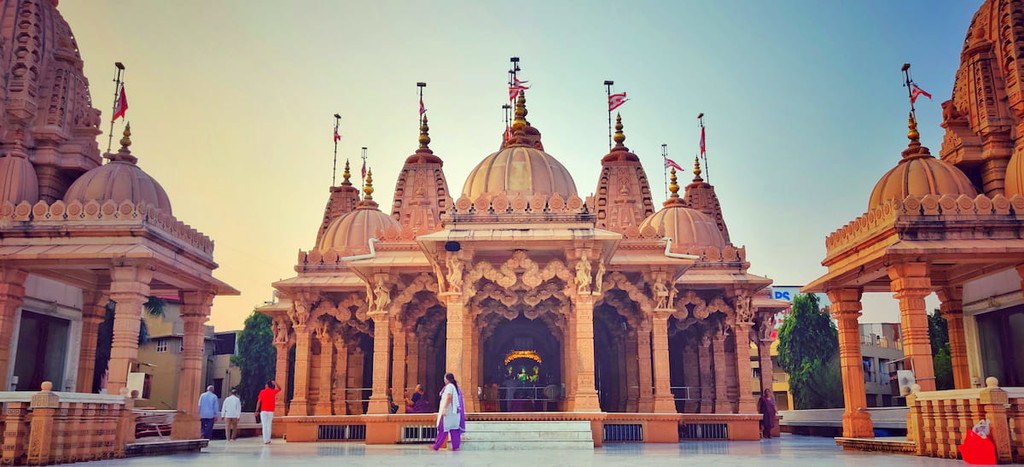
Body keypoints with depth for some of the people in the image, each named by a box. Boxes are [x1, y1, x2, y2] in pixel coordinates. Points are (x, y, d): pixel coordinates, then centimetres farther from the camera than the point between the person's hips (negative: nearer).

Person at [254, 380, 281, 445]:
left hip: (263, 411, -1)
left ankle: (265, 440, -2)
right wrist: (275, 383, 22)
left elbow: (259, 401, -2)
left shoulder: (262, 392, 1)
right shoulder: (273, 391, 3)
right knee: (269, 426, 5)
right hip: (271, 411, 1)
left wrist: (257, 410, 0)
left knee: (264, 425, 1)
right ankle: (268, 440, 3)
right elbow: (279, 389, 24)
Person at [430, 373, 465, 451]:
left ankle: (436, 446, 1)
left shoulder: (449, 386, -8)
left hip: (448, 412, -8)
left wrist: (444, 409, -24)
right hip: (455, 412, 8)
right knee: (454, 429, 4)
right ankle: (455, 446, -1)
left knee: (443, 429, -4)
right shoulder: (456, 387, 17)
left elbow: (448, 397, -21)